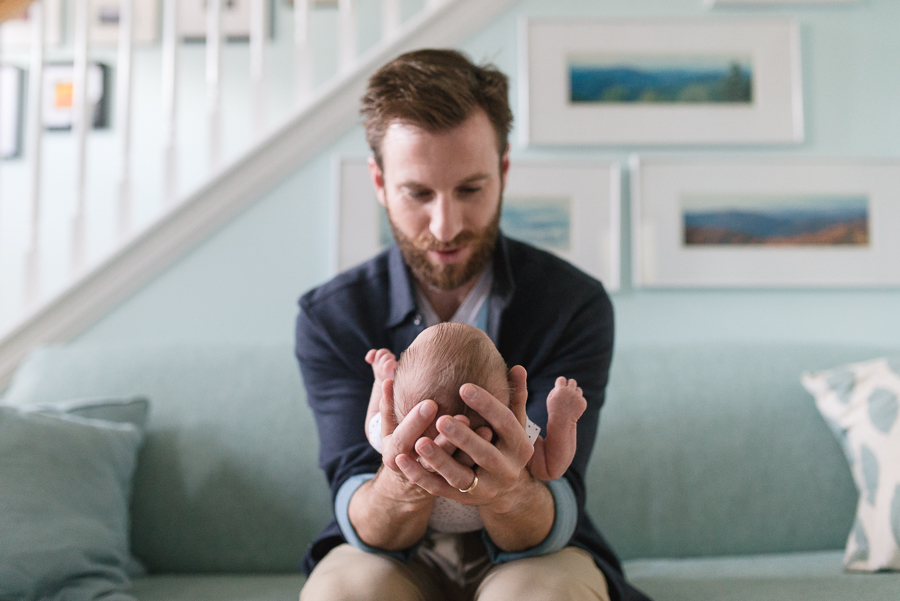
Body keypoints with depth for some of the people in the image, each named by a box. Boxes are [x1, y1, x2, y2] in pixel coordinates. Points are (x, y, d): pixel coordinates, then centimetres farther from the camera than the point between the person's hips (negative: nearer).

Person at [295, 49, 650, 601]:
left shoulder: (576, 304, -13)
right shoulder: (328, 318, -11)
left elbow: (552, 519, -21)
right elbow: (363, 523, -19)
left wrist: (509, 494, -46)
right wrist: (400, 490, -43)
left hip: (532, 555, 1)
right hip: (391, 556, 0)